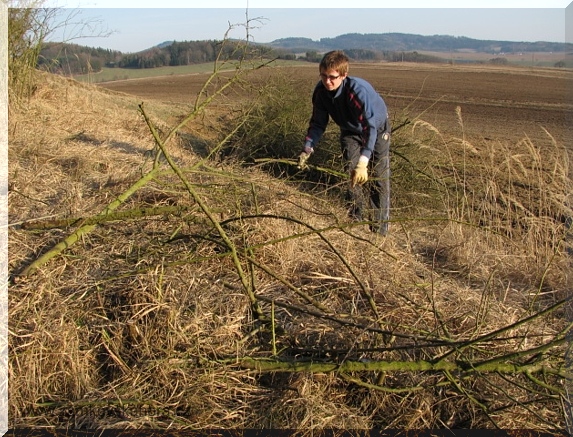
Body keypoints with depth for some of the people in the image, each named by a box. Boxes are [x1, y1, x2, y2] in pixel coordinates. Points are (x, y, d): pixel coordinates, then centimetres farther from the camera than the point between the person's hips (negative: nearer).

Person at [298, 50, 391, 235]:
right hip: (350, 131, 4)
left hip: (377, 128, -4)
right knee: (351, 172, -6)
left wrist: (363, 163, -56)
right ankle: (356, 219, 9)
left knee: (379, 178, -4)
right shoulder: (321, 91, -22)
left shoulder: (359, 90, -40)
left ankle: (380, 230, 3)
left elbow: (370, 128, -46)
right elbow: (318, 123, -9)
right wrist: (307, 149, -22)